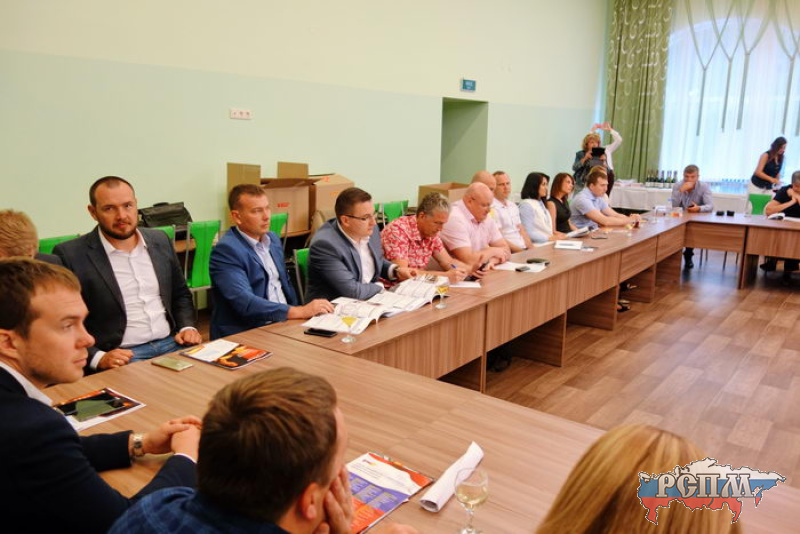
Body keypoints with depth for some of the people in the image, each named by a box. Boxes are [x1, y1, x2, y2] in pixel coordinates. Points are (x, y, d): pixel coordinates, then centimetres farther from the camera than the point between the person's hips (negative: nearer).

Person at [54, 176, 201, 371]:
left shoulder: (160, 241, 11)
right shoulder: (70, 255, -4)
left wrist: (187, 327, 3)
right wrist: (98, 357, -17)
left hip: (172, 344, 4)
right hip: (121, 357, -4)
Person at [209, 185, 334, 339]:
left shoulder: (273, 239, 11)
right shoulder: (226, 250, -13)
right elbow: (245, 303, -23)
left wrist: (303, 311, 5)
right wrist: (300, 312, -27)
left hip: (284, 323, 8)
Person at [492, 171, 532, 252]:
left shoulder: (513, 206, 18)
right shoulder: (492, 208, -10)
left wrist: (531, 248, 4)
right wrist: (520, 250, -15)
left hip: (523, 249, 8)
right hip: (510, 253, -8)